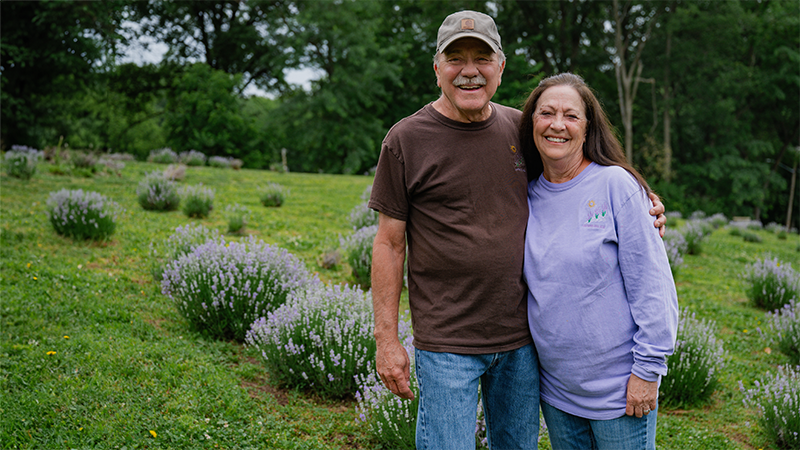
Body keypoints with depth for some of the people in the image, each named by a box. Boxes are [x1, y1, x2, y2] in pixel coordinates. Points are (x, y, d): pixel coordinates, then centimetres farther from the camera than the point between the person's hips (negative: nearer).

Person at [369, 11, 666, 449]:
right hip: (446, 343, -4)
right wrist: (386, 338, -6)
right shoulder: (406, 140, -6)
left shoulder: (520, 129, 5)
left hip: (522, 337, 4)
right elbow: (389, 244, -3)